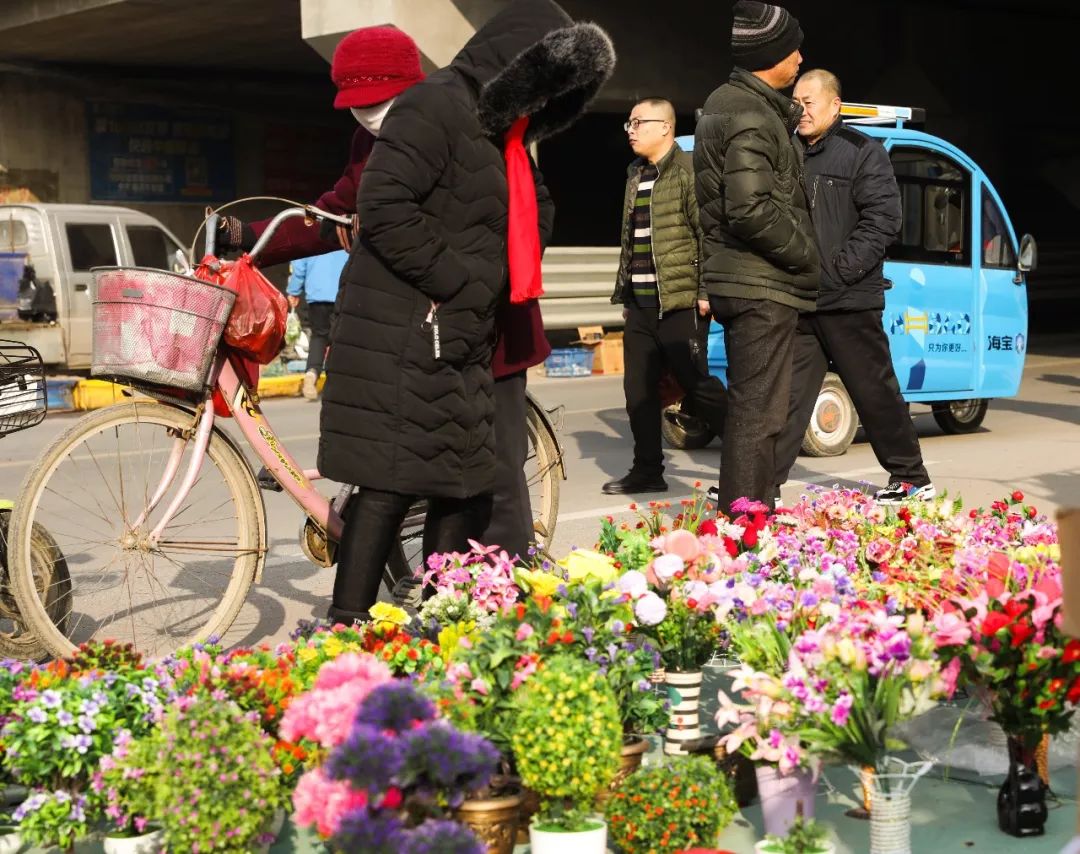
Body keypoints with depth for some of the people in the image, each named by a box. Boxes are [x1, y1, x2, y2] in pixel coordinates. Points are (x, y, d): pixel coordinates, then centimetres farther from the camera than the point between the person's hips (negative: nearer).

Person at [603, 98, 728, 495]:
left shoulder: (689, 171, -7)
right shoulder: (636, 175, 17)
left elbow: (709, 234, -12)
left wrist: (705, 291, -16)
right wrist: (624, 293, 20)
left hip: (680, 302, -8)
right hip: (641, 305, 8)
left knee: (696, 383, -3)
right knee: (638, 389, 7)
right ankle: (647, 470, 16)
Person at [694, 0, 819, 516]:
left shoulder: (724, 103, 16)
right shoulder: (754, 118, -16)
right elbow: (750, 210, -24)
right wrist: (807, 255, -13)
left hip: (734, 280, 10)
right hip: (763, 285, -10)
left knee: (748, 407, 16)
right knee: (758, 413, -8)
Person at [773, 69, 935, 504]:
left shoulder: (863, 152, -3)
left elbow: (883, 219, -11)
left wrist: (839, 269, -17)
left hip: (849, 301, -5)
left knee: (876, 392, 4)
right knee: (787, 394, 4)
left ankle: (913, 479, 17)